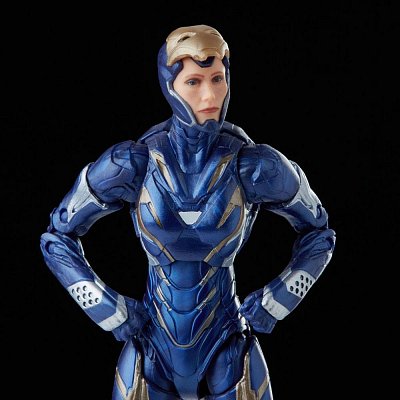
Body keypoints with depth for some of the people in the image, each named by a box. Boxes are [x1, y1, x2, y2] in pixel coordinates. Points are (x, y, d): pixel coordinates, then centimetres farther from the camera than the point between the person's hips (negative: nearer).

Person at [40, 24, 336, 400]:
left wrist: (270, 305, 0)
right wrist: (112, 312, -3)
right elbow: (57, 238, 2)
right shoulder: (130, 164, -12)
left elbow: (318, 233, 6)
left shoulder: (256, 167, -12)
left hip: (229, 353, 0)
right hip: (151, 348, 0)